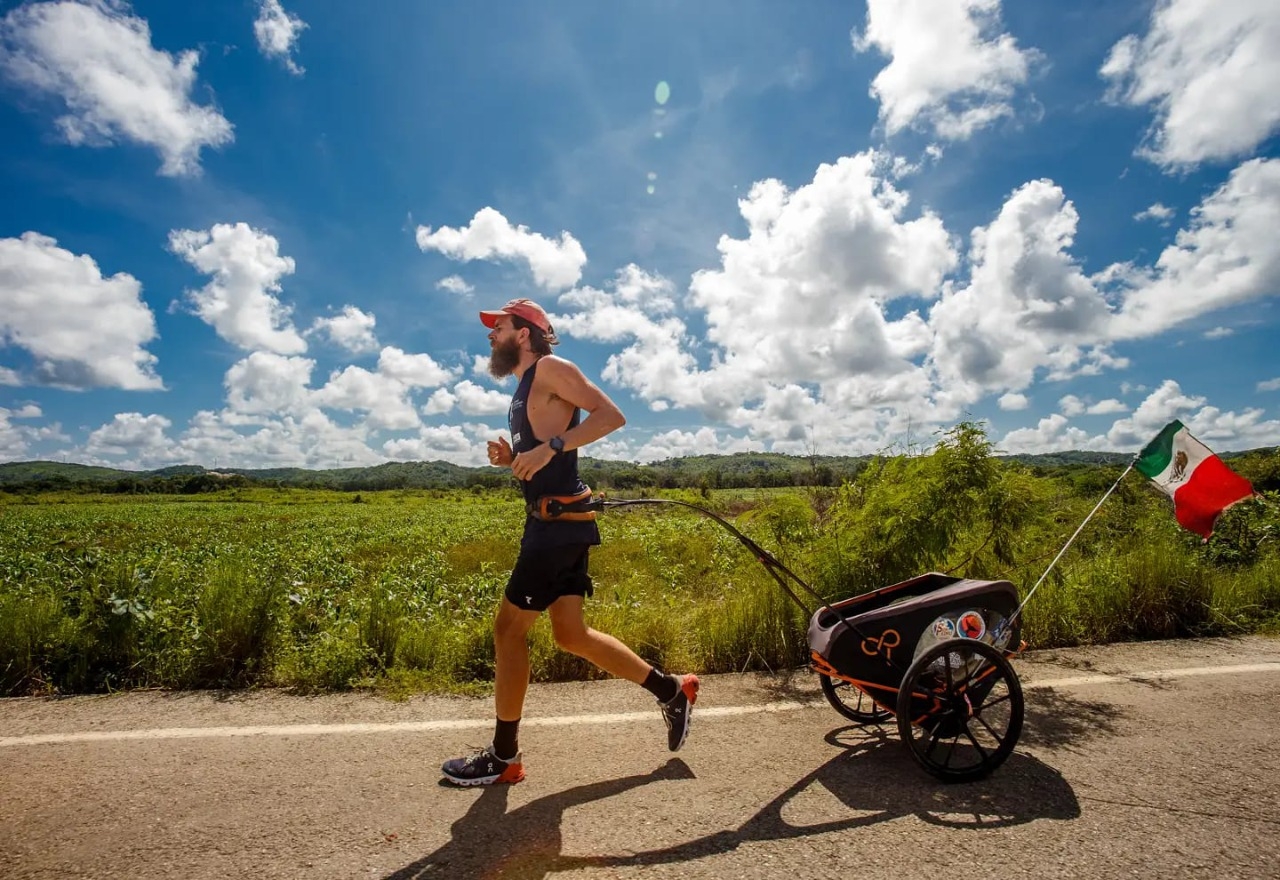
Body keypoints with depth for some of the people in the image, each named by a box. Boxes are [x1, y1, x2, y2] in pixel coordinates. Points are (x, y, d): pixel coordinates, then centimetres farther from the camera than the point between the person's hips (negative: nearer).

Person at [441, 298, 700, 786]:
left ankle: (504, 756, 16)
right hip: (551, 524, 10)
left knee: (509, 627, -1)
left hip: (561, 522, -10)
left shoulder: (550, 368, -5)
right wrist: (510, 459, 8)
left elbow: (611, 415, -17)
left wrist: (551, 446, -25)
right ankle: (672, 690, 24)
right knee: (571, 634, 12)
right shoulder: (523, 389, 22)